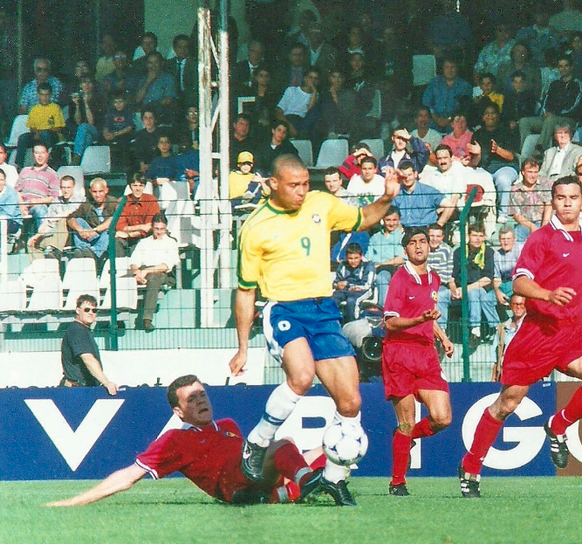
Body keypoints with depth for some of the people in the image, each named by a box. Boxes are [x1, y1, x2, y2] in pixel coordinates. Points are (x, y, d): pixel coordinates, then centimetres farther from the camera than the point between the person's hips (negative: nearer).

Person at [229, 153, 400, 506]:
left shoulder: (322, 205, 7)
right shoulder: (255, 228, -3)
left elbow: (363, 221, 26)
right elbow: (245, 291, 4)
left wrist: (386, 199, 5)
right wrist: (243, 348, 4)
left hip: (325, 311, 5)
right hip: (283, 309, -4)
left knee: (350, 401, -2)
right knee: (302, 376, -33)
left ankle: (334, 477, 17)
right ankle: (257, 444, -13)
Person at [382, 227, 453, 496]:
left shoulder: (434, 279, 15)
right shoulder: (400, 278, -6)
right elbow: (390, 323, -11)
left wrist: (443, 338, 19)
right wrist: (421, 319, -24)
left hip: (426, 354, 6)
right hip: (399, 355, -6)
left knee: (442, 418, -6)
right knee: (407, 422, -5)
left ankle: (406, 436, 25)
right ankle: (397, 482, 8)